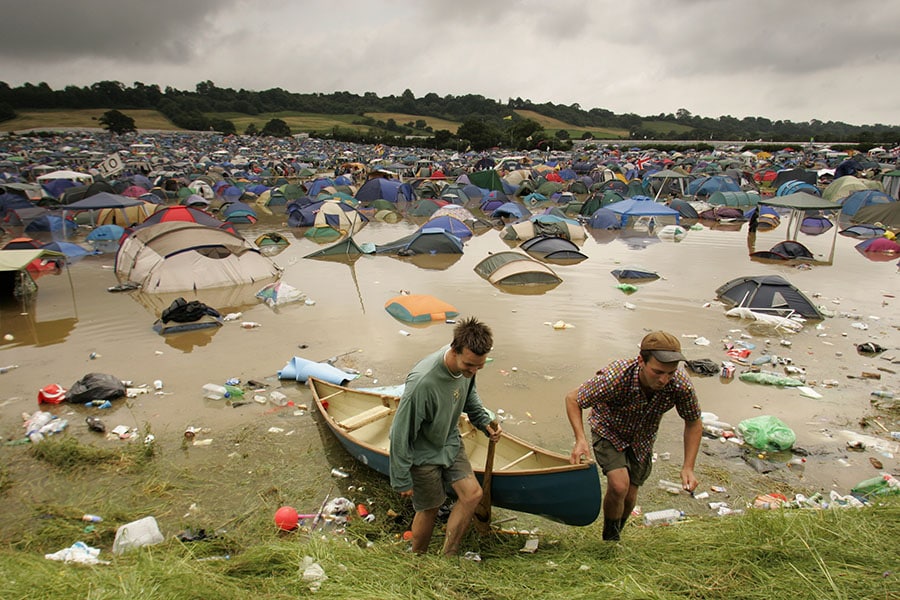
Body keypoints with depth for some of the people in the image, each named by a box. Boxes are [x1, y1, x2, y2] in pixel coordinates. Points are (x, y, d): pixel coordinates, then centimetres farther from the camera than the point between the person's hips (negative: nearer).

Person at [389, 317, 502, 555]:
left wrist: (484, 420, -6)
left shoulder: (467, 365, -16)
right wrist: (402, 480, -17)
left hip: (450, 442, 7)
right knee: (429, 509, 9)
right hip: (424, 453, -7)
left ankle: (448, 556, 19)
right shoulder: (423, 382, -39)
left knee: (472, 494, 2)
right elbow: (401, 433, -27)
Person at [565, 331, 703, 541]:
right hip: (609, 431, -3)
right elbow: (572, 398, -24)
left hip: (642, 439, 3)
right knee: (619, 485, -23)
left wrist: (688, 467, -15)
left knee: (629, 496, 9)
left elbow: (694, 423, -9)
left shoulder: (681, 386, -31)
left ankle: (614, 537, 41)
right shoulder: (615, 378, -41)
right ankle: (609, 539, 6)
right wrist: (580, 440, -36)